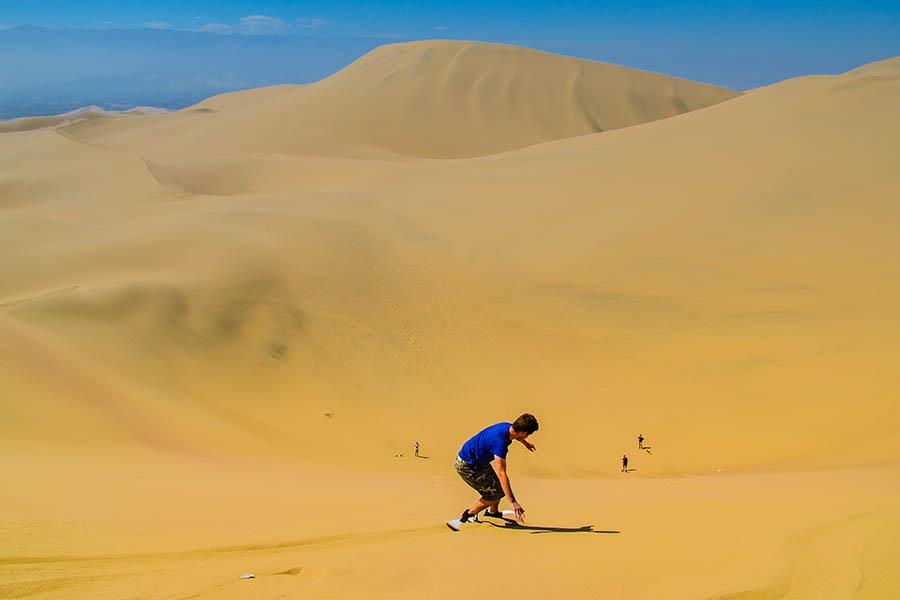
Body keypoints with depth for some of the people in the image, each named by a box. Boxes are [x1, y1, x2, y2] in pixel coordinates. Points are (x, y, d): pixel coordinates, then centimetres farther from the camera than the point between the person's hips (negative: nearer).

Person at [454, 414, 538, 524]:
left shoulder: (508, 427, -8)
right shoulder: (500, 442, -35)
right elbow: (501, 473, -37)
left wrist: (525, 443, 42)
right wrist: (513, 502, -38)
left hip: (478, 461, 9)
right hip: (467, 466, -9)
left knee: (499, 485, 18)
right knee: (496, 492, -4)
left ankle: (493, 512, 43)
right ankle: (469, 515, 10)